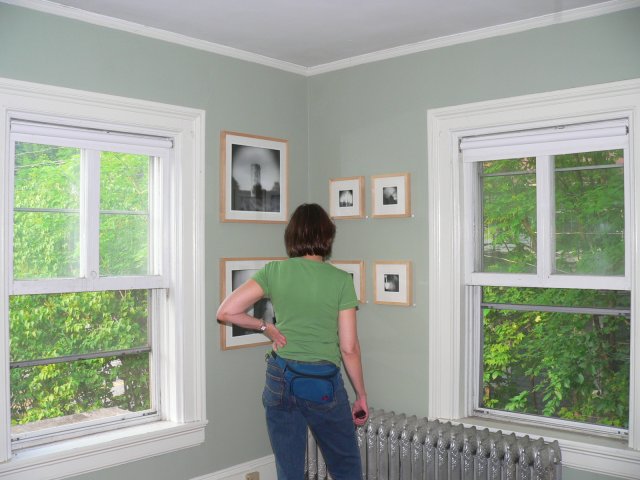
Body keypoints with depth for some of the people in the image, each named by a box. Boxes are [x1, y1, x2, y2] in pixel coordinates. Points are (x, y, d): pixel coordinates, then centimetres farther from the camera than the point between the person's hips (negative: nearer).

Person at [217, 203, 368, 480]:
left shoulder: (274, 271, -3)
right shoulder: (341, 280, -7)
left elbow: (226, 312, -7)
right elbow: (349, 348, -6)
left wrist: (266, 327, 6)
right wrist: (361, 395, 5)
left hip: (281, 381, 2)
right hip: (324, 383, -2)